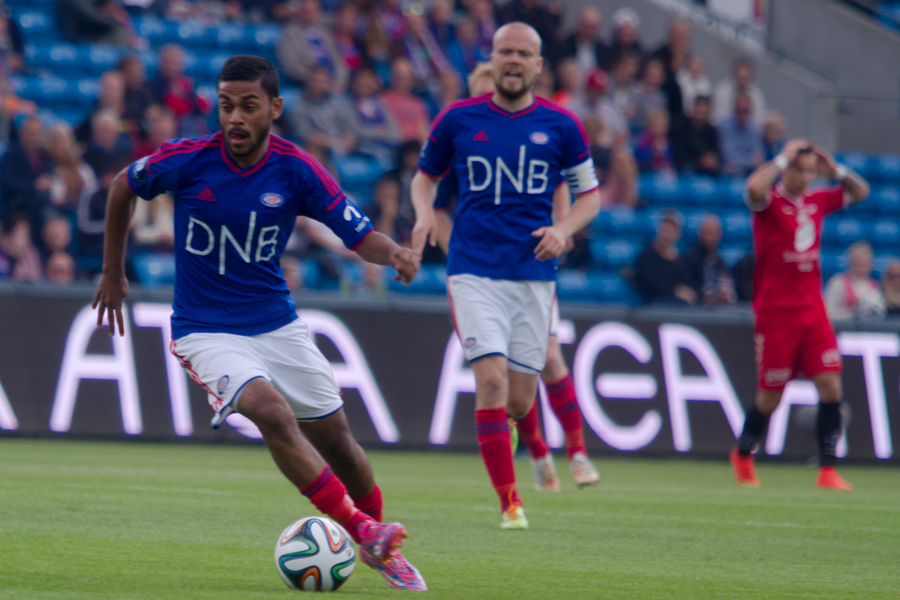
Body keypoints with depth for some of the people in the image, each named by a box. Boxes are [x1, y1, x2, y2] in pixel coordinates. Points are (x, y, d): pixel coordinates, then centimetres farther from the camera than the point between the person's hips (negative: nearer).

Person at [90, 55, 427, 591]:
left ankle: (380, 548, 30)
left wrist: (395, 254, -35)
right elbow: (124, 188, 6)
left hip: (277, 322, 3)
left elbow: (361, 235, -12)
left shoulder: (296, 170, -11)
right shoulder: (186, 161, -14)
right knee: (272, 412, -28)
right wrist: (113, 273, 12)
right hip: (206, 331, -3)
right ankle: (361, 528, -25)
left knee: (335, 437, 7)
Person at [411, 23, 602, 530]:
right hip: (474, 271, -1)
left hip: (534, 273, 2)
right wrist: (425, 213, -4)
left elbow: (590, 195, 11)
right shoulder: (457, 120, 2)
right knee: (492, 378, -19)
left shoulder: (561, 126, 3)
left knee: (520, 402, 3)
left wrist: (564, 229, -8)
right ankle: (510, 502, -13)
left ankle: (498, 431, 40)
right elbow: (426, 175, 17)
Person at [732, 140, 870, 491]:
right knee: (770, 395, 2)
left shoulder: (816, 202, 10)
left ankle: (828, 470, -6)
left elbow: (860, 192, 22)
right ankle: (742, 456, 26)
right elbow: (754, 188, -31)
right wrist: (783, 159, -19)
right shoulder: (770, 201, -7)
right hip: (776, 313, -5)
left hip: (813, 311, 5)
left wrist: (835, 170, 5)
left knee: (831, 386, -8)